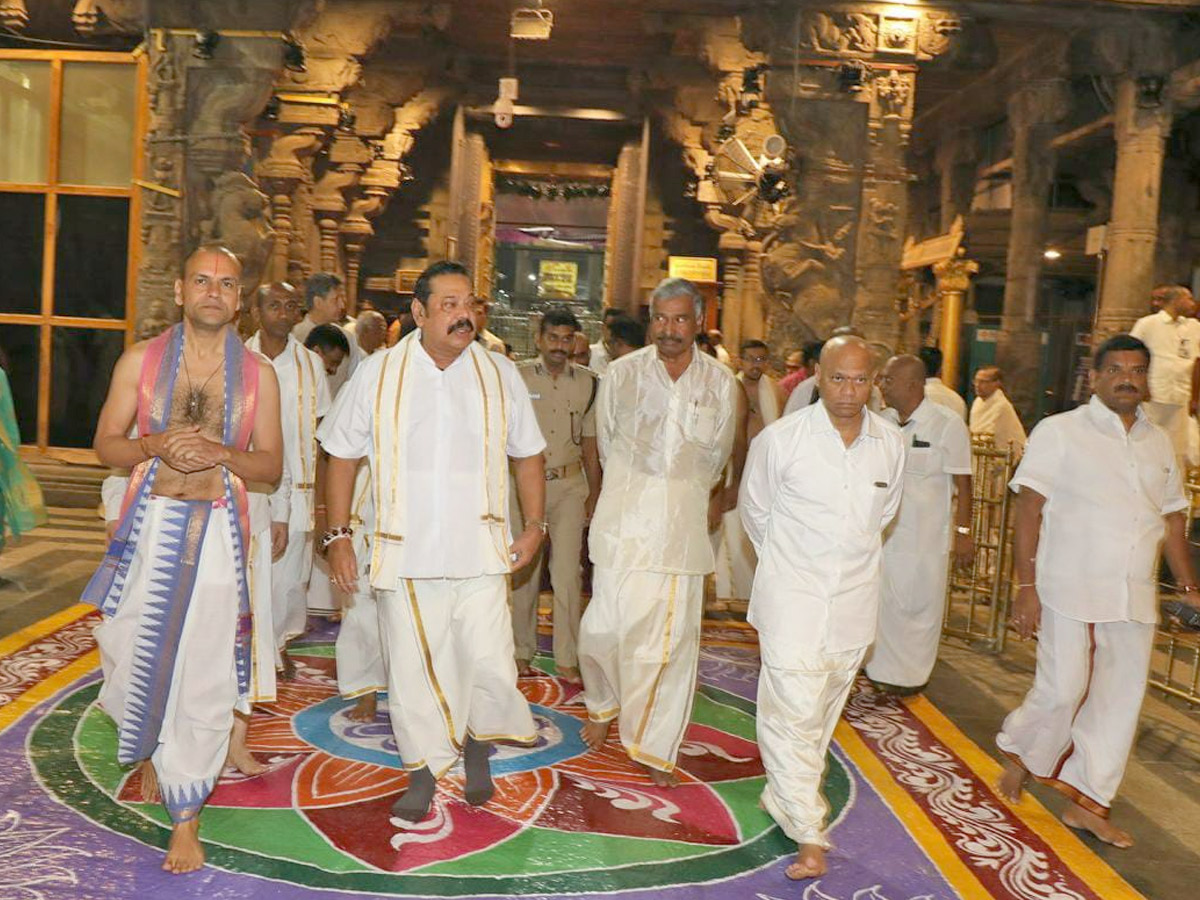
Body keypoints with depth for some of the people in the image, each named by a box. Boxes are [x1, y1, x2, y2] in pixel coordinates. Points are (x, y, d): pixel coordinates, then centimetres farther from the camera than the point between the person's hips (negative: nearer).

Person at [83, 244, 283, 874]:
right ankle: (154, 753, 40)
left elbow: (271, 466, 4)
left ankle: (186, 818, 10)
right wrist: (156, 445, -13)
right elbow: (105, 445, 7)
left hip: (217, 528, -1)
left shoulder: (258, 374, 4)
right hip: (149, 524, 1)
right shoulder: (140, 361, 5)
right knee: (134, 650, 6)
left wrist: (218, 452, -15)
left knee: (204, 668, -2)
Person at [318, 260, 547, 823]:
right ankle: (423, 772, 27)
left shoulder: (499, 374, 4)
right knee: (412, 669, 7)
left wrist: (534, 526, 5)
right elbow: (343, 455, 5)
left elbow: (527, 454, 12)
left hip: (480, 552, 0)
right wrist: (338, 535, 1)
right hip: (404, 553, 0)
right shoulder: (378, 374, 1)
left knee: (490, 665, -4)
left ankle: (477, 743, 27)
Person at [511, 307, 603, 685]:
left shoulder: (587, 381, 6)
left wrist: (594, 493, 9)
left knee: (567, 573, -3)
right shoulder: (518, 376, 0)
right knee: (524, 570, 6)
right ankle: (522, 653, 19)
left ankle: (568, 661, 4)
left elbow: (589, 442, 11)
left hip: (570, 485, 1)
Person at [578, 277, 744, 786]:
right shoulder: (623, 373, 0)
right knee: (605, 625, -5)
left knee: (673, 638, 1)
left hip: (684, 525, 1)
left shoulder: (721, 383, 3)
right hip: (625, 521, -1)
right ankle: (602, 706, 27)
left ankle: (655, 748, 16)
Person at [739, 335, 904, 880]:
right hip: (792, 596, -4)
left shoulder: (891, 444, 0)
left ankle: (785, 794, 35)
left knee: (823, 712, 15)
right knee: (793, 710, -6)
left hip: (855, 596, 4)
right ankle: (808, 834, 5)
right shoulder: (780, 439, -11)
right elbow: (754, 509, 4)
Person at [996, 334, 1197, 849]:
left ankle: (1087, 802, 21)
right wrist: (1026, 586, -14)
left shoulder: (1159, 444, 12)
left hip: (1135, 597, 6)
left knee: (1121, 699, 7)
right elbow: (1028, 509, -9)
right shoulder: (1060, 433, -4)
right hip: (1070, 592, -5)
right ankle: (1020, 753, 26)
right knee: (1062, 691, -4)